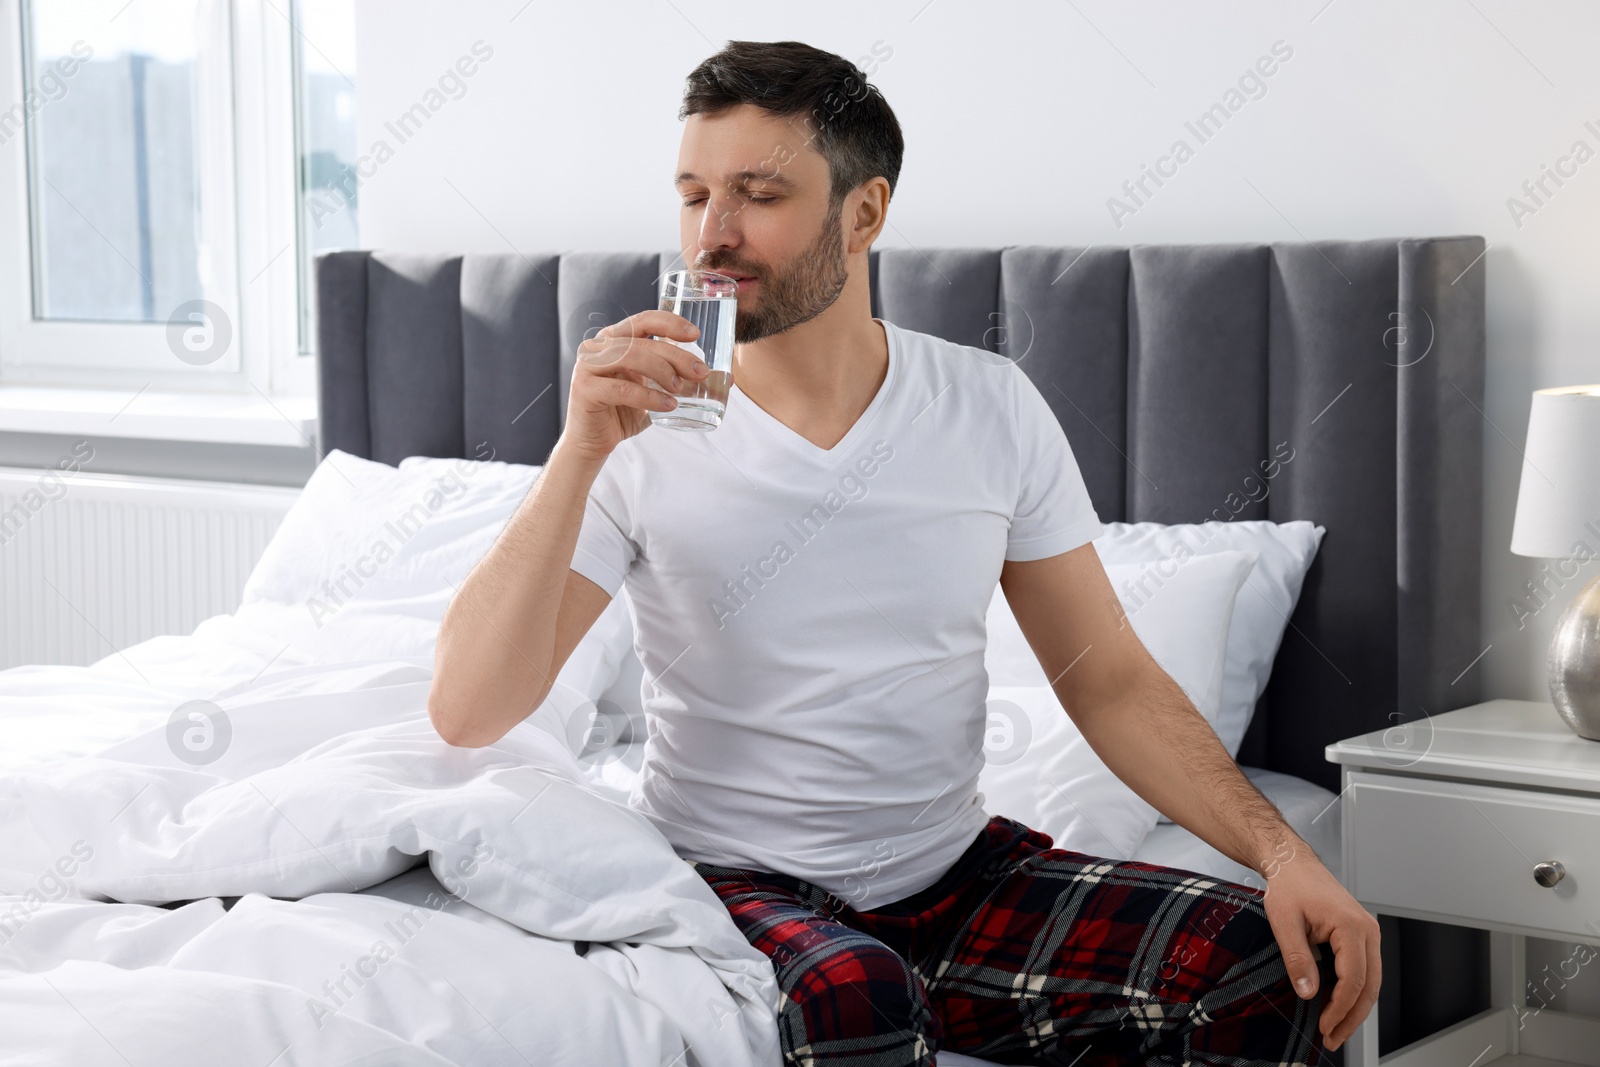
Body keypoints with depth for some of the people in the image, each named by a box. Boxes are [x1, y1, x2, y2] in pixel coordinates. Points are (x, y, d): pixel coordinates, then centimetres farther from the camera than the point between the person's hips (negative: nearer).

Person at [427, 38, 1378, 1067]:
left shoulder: (992, 408, 1)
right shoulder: (641, 430, -7)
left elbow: (1109, 680, 4)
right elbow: (468, 711, -15)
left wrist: (1281, 849, -10)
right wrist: (580, 452, -23)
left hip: (958, 868, 4)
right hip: (733, 884, -3)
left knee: (1275, 968, -16)